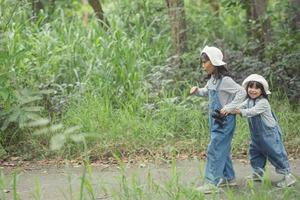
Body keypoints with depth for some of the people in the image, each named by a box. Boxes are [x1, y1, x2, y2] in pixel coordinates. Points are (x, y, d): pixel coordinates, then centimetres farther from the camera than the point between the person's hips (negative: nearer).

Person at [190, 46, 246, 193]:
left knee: (214, 150, -10)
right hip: (215, 120, 9)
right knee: (222, 149, 16)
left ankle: (211, 182, -8)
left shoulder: (225, 80, -19)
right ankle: (229, 178, 27)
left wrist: (229, 107, -26)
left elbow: (242, 92, -22)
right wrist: (197, 91, 5)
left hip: (224, 120, -9)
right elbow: (207, 92, 25)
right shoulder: (212, 79, 8)